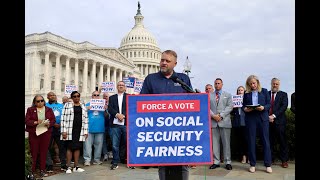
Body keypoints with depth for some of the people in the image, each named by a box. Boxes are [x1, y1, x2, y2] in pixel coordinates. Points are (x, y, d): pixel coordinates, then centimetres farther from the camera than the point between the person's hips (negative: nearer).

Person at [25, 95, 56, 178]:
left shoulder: (49, 110, 11)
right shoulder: (30, 110, 6)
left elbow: (53, 120, 7)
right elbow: (27, 121, -2)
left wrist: (49, 123, -14)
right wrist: (36, 122, -19)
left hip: (46, 133, 2)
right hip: (33, 133, -1)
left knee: (44, 152, 4)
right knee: (33, 152, -1)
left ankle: (42, 170, 12)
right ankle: (32, 171, 7)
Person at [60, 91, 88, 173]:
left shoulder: (83, 106, 14)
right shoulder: (67, 105, 3)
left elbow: (85, 119, 11)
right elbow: (63, 118, -3)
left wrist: (85, 131, 6)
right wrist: (64, 131, -10)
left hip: (79, 130, 3)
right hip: (70, 130, -3)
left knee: (77, 148, 6)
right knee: (69, 148, -1)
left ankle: (76, 166, 13)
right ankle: (68, 167, 6)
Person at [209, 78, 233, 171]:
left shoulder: (228, 95, 11)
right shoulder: (209, 95, 13)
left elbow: (229, 107, 0)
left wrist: (221, 115, -11)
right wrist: (213, 116, -10)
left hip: (224, 121, -1)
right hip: (213, 122, 1)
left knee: (226, 143, 1)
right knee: (214, 143, 4)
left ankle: (228, 162, 9)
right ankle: (216, 161, 11)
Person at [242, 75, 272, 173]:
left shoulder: (264, 91, 8)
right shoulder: (246, 93, 10)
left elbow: (269, 104, 5)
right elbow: (243, 105, 11)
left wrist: (263, 108, -15)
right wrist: (245, 109, -11)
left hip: (263, 118, -1)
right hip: (250, 118, 1)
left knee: (265, 140, 1)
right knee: (251, 141, 3)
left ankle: (268, 165, 8)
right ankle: (252, 164, 13)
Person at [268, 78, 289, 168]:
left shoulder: (283, 94, 8)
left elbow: (284, 106, -4)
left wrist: (274, 116, -13)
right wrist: (268, 116, -8)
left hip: (279, 121, -1)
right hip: (268, 121, 2)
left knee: (282, 141, 2)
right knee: (270, 141, 5)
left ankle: (284, 160, 9)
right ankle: (271, 159, 14)